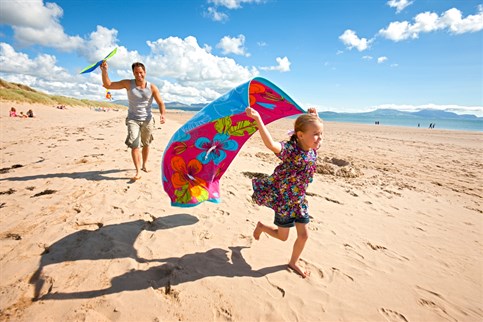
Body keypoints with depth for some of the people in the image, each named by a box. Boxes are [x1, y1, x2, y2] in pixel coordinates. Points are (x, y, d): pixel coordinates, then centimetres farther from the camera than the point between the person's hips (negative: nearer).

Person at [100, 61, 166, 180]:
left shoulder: (152, 87, -7)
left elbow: (161, 103, -7)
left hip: (147, 120, 1)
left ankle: (144, 164, 37)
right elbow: (108, 85, -5)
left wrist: (162, 114, -26)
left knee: (146, 144, 16)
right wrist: (104, 71, -20)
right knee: (135, 145, -14)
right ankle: (138, 171, -12)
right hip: (133, 119, -1)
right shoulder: (128, 84, -5)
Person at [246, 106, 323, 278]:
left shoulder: (313, 149, -4)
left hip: (299, 199, 6)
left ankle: (293, 262, 38)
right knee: (283, 236, 11)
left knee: (303, 235, 11)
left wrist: (315, 116, 10)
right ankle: (261, 226, 41)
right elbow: (272, 145, -49)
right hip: (283, 199, -6)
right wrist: (258, 119, -59)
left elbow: (316, 130, 20)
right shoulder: (290, 148, -27)